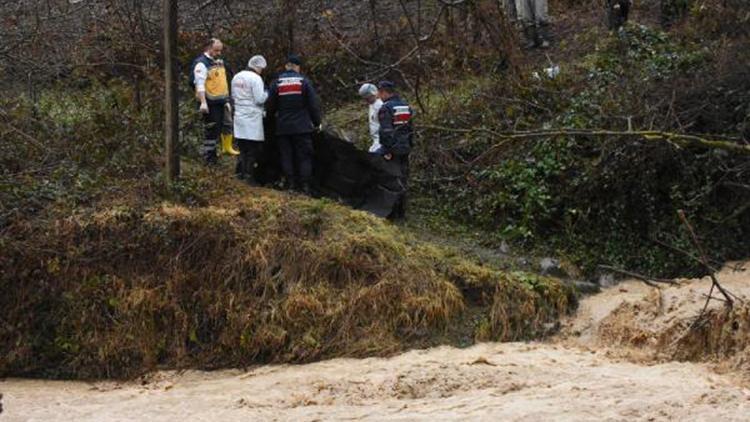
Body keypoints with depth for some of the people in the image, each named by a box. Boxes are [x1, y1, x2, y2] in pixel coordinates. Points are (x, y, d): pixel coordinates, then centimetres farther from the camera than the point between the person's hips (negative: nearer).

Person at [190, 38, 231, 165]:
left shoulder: (219, 62, 18)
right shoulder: (202, 63, -10)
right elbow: (200, 84, -18)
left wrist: (226, 101, 21)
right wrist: (203, 102, -27)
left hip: (220, 102, 8)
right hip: (209, 102, -8)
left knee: (217, 129, 11)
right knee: (210, 130, -5)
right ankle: (209, 158, 1)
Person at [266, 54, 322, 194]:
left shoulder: (277, 83, 1)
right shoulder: (304, 82, -5)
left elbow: (271, 106, 6)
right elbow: (314, 104, -5)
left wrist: (274, 115, 26)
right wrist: (317, 123, 6)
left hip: (283, 127, 2)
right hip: (302, 127, -2)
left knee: (286, 156, 8)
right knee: (304, 156, 3)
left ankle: (290, 184, 5)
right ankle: (305, 186, -2)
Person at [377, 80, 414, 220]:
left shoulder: (386, 108, -14)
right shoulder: (406, 106, 12)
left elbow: (386, 132, -20)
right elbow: (410, 129, 15)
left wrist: (386, 151, -17)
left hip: (393, 150, -7)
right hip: (405, 149, 8)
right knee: (402, 179, 12)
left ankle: (393, 212, -3)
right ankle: (401, 211, 17)